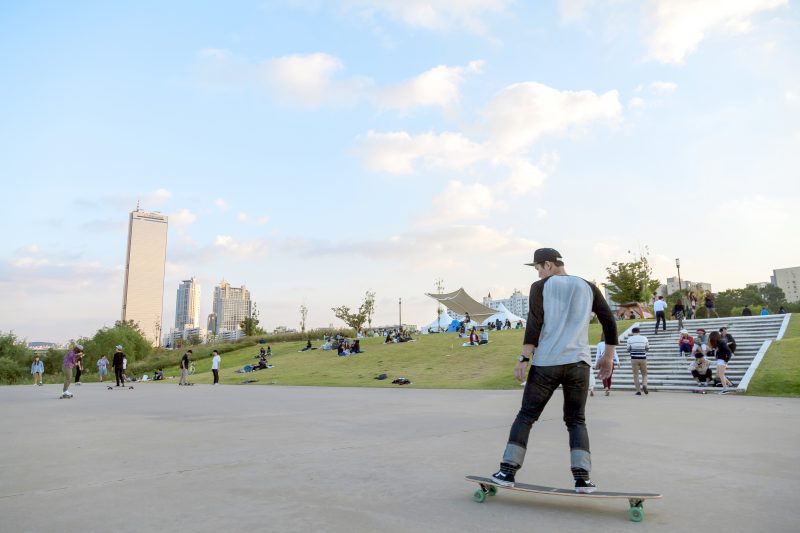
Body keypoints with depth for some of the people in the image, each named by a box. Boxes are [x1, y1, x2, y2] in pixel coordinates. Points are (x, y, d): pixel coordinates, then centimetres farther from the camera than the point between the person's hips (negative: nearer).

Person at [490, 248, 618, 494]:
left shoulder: (540, 287, 2)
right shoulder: (587, 287, 12)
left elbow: (534, 324, -9)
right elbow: (609, 322, 10)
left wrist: (524, 358, -8)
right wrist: (608, 357, 18)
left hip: (546, 363, -2)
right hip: (578, 362, 2)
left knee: (526, 416, 6)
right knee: (576, 420, 11)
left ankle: (507, 471, 5)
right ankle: (582, 477, -2)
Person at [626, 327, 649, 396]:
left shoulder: (630, 339, -2)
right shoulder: (644, 338, 3)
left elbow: (628, 349, 3)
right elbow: (647, 348, 12)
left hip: (634, 359, -1)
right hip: (643, 359, 1)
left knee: (636, 375, 4)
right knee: (644, 374, 15)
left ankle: (638, 391, 0)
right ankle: (644, 385, -12)